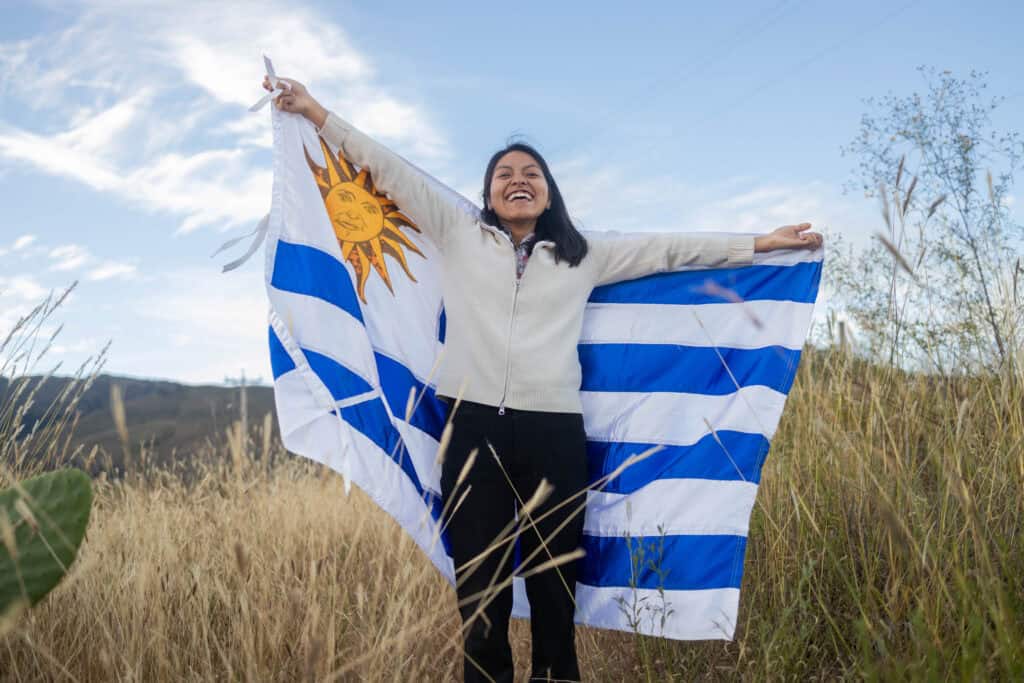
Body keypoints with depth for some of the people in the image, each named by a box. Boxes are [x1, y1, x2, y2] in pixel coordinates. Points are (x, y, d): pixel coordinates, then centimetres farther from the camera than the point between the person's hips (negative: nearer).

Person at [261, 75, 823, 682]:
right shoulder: (460, 234, 13)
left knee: (555, 595, 6)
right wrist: (317, 113, 14)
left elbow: (669, 248, 17)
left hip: (554, 433, 1)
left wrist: (761, 243, 16)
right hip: (474, 427, 0)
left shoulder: (584, 254, 16)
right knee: (479, 594, 5)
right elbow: (391, 169, 13)